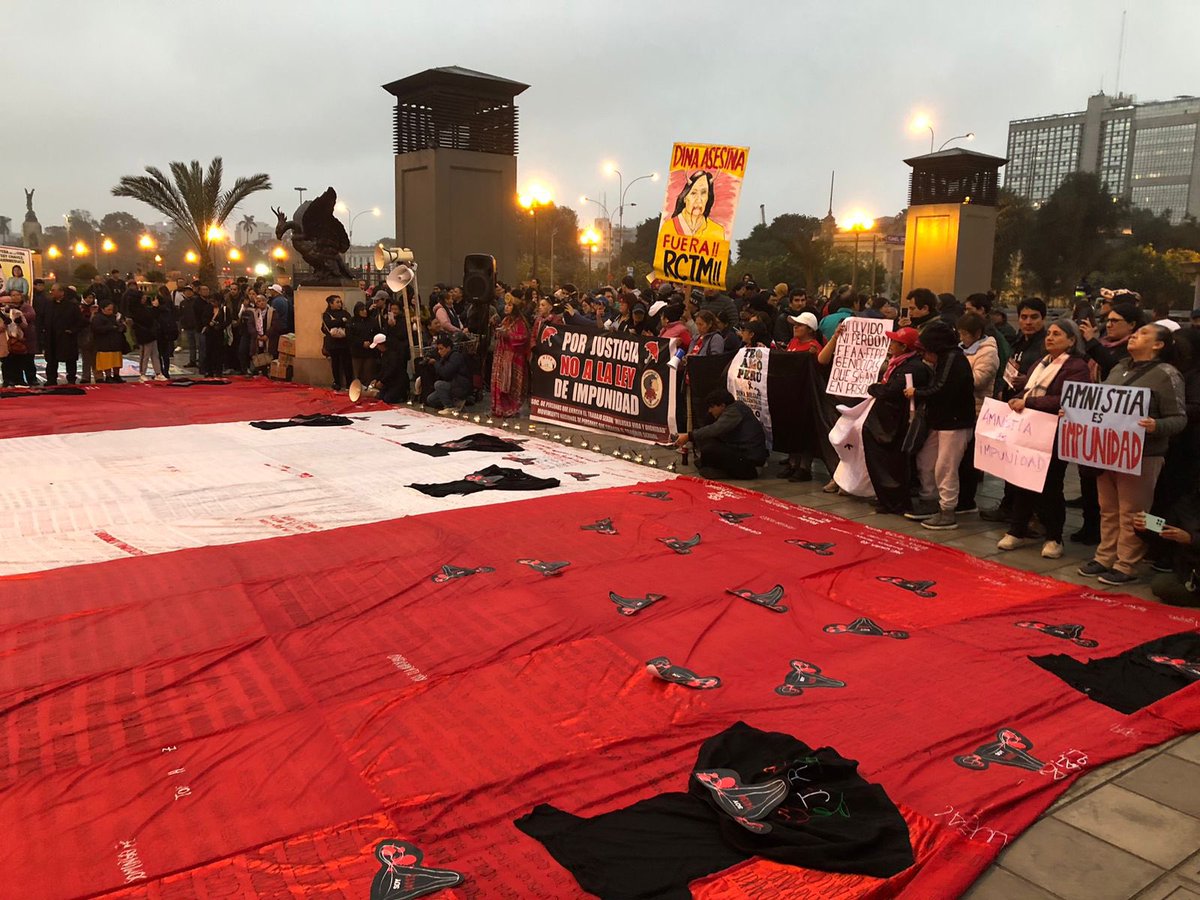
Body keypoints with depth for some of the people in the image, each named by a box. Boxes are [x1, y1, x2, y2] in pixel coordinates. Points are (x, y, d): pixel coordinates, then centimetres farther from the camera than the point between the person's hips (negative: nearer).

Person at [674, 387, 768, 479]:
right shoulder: (732, 410, 15)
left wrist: (689, 436, -22)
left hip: (750, 457, -10)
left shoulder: (734, 411, -15)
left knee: (707, 449, -22)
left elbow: (714, 429, -26)